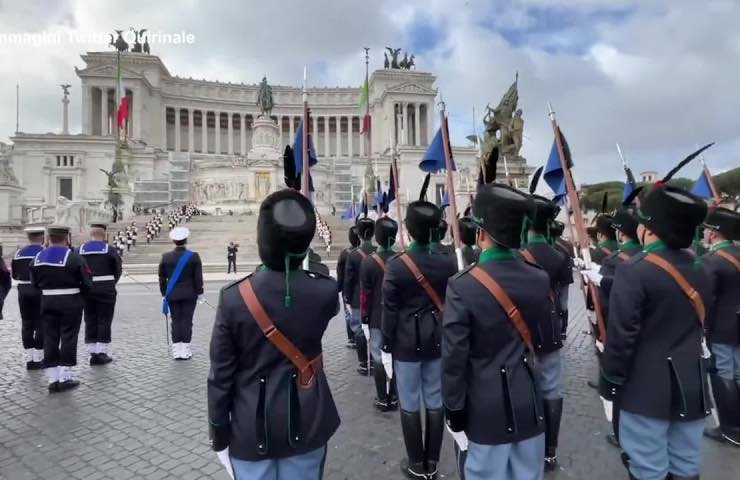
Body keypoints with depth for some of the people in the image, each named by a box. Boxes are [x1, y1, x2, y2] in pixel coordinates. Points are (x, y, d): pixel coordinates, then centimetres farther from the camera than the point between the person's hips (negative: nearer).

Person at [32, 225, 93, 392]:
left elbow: (35, 282, 10)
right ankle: (65, 378, 8)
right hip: (71, 303, -5)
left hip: (47, 302, 5)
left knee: (50, 339, 10)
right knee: (68, 338, 3)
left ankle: (53, 379, 14)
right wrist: (79, 293, 6)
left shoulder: (38, 258, 4)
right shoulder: (74, 257, -13)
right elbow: (87, 283, -12)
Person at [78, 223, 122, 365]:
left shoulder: (80, 249, 3)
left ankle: (92, 353, 15)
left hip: (87, 289, 3)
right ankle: (102, 353, 7)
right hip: (106, 290, -3)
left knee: (90, 321, 11)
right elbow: (118, 270, -2)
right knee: (104, 321, 4)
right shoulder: (109, 250, -5)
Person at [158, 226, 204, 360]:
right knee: (187, 321, 3)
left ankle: (176, 350, 12)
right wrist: (199, 293, 3)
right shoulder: (194, 256, -8)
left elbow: (162, 278, 5)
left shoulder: (165, 257, -1)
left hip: (172, 295, 2)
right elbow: (198, 277, -6)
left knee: (176, 321, 8)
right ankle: (185, 351, 7)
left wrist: (164, 294, 14)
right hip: (189, 294, -2)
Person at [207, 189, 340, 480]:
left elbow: (221, 375, -10)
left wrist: (218, 429, 4)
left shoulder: (234, 298, -19)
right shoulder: (325, 291, -17)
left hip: (252, 426, -1)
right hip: (306, 423, 1)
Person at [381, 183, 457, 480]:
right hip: (437, 341, 4)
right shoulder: (448, 263, -4)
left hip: (406, 343, -3)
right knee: (435, 402, 14)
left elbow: (390, 310, -11)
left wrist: (386, 347, -1)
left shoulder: (395, 265, -14)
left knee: (409, 405, 10)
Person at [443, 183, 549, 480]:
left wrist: (454, 411, -7)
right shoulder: (539, 279, -6)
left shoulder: (463, 286, -21)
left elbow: (454, 357, -17)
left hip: (486, 409, -4)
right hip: (529, 403, 5)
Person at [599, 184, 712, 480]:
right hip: (693, 387, 7)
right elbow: (701, 325, 16)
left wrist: (611, 382, -9)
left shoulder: (634, 271, -18)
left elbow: (621, 336, -18)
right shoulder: (700, 273, 5)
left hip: (647, 389, -7)